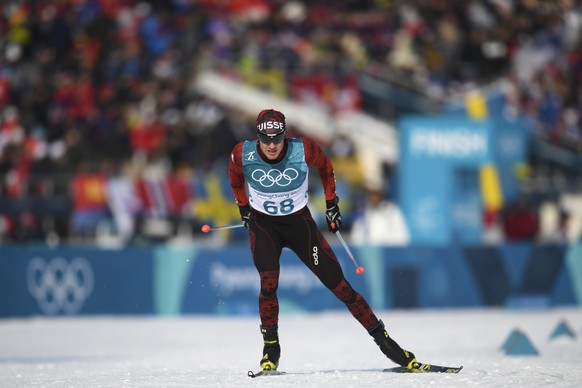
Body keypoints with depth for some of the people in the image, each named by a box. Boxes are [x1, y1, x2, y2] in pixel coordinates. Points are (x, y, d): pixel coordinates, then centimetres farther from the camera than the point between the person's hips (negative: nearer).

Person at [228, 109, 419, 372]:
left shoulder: (304, 150, -23)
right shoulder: (242, 154, -20)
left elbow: (325, 168, 1)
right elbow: (236, 179, 5)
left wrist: (331, 204, 6)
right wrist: (244, 208, 12)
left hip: (299, 222, 0)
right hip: (262, 224, 0)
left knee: (337, 283, -5)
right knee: (268, 284, -22)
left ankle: (382, 338, 3)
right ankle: (271, 348, -2)